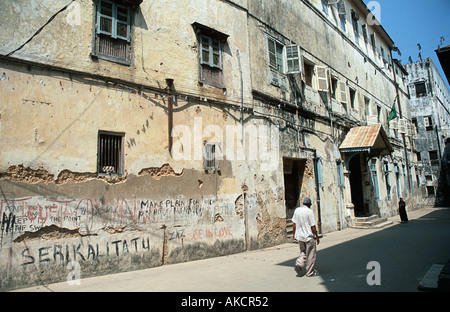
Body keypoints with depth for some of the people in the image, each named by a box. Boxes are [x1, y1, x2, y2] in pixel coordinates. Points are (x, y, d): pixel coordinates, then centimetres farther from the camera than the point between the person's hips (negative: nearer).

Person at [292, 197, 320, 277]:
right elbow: (313, 226, -14)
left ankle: (299, 264, 0)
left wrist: (294, 234, 15)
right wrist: (317, 236, -4)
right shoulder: (309, 211, -14)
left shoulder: (297, 210, 3)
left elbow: (294, 223, 6)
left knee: (303, 252, 21)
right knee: (310, 254, 7)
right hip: (309, 236, -5)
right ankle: (310, 272, 14)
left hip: (299, 235, 5)